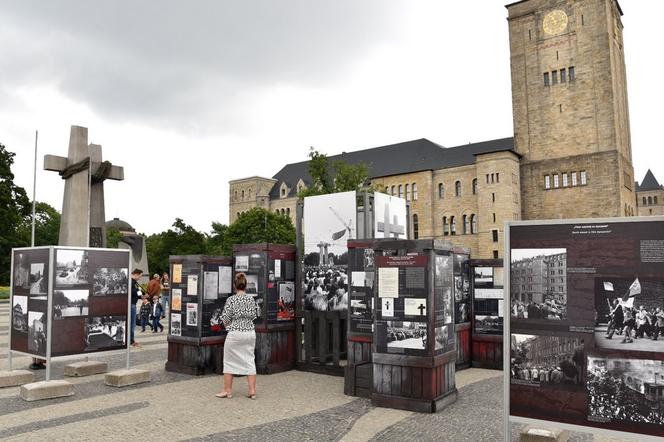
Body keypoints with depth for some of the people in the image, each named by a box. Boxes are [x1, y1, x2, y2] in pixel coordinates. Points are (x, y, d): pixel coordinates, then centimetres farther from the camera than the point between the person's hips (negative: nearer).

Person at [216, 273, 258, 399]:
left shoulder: (231, 300, -10)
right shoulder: (251, 299, 2)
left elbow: (225, 318, -8)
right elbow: (254, 316, 9)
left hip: (235, 334, -4)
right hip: (250, 332, 4)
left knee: (229, 361, 10)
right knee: (249, 360, 10)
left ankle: (227, 390, 17)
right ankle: (252, 390, 8)